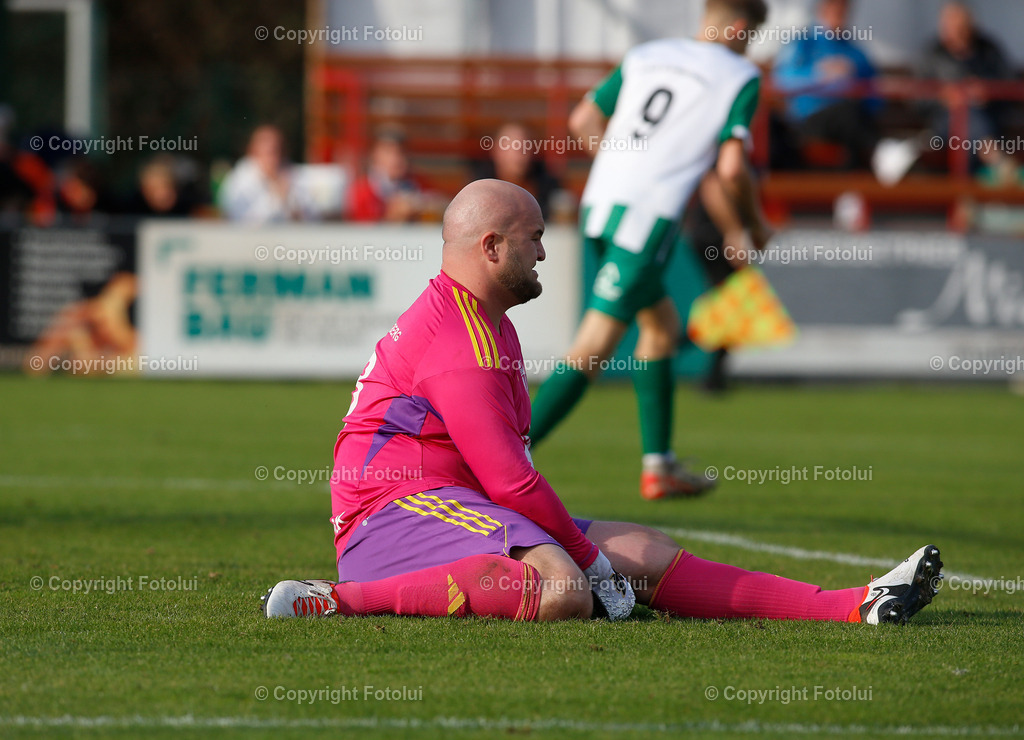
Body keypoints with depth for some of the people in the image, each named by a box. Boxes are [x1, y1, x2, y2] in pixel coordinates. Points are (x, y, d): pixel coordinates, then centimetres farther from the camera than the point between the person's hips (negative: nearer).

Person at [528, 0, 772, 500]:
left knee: (663, 326, 23)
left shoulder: (645, 57, 18)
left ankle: (658, 465, 25)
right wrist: (755, 224, 9)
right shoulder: (740, 76, 2)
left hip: (600, 203, 7)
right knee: (592, 352, -9)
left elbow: (582, 121, 17)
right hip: (648, 216, -7)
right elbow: (731, 168, -7)